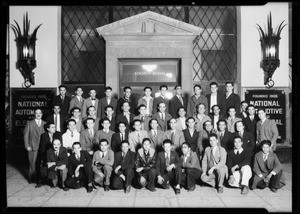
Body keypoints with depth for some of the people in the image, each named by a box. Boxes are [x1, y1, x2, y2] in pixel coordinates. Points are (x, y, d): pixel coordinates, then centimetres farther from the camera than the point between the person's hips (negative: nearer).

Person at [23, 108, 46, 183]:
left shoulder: (45, 124, 9)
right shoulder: (29, 123, 4)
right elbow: (25, 135, 3)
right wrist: (27, 146, -4)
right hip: (32, 147, -1)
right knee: (32, 164, 3)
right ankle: (31, 178, 18)